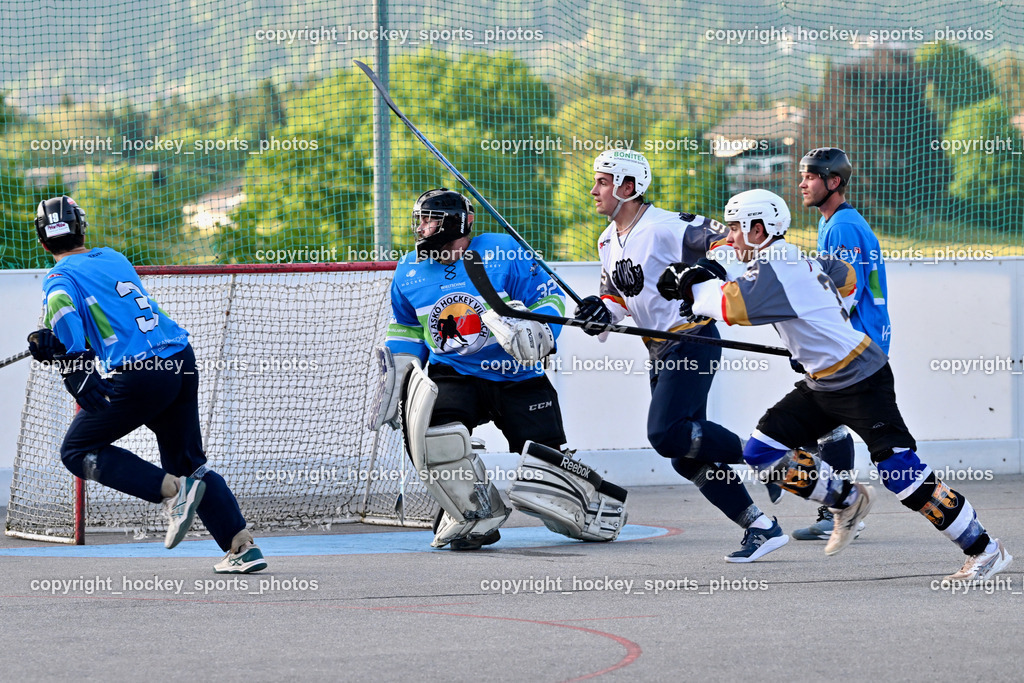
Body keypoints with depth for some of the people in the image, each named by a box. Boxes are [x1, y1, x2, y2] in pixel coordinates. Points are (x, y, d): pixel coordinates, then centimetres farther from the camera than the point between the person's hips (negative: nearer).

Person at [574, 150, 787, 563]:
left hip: (692, 341, -9)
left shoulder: (667, 227, -15)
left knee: (666, 433, -22)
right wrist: (600, 312, 0)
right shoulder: (609, 241, 14)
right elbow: (616, 298, 21)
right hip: (662, 354, 9)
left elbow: (726, 243, -19)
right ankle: (761, 529, 7)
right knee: (687, 456, 3)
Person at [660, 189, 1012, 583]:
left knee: (899, 472, -15)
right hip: (822, 385, 10)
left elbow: (732, 307, -33)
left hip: (862, 380, -10)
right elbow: (845, 274, 28)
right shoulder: (797, 262, 10)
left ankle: (985, 550, -9)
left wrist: (699, 286, -14)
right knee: (761, 451, 3)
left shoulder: (777, 270, -18)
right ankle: (846, 499, 15)